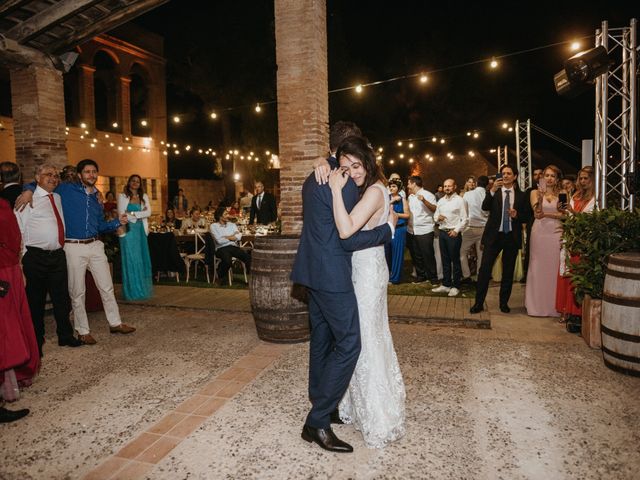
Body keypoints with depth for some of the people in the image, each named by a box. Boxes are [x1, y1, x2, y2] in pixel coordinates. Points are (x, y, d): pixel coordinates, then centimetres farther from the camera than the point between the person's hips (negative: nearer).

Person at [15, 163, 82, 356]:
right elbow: (18, 229, -9)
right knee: (36, 302, 7)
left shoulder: (57, 198, 12)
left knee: (62, 299, 13)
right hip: (36, 258, -6)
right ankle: (36, 342, 21)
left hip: (58, 255, 6)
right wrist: (24, 255, -11)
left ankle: (65, 336, 27)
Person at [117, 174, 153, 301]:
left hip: (140, 230, 4)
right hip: (128, 230, -3)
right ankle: (132, 291, 3)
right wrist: (140, 214, -6)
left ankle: (143, 289, 13)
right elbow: (121, 214, -7)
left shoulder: (144, 197, 13)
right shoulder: (122, 196, 4)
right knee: (130, 260, -2)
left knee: (143, 259, 4)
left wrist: (132, 214, -9)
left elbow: (148, 212, 0)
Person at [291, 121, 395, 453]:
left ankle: (322, 406, 30)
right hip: (332, 274, -10)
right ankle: (318, 422, 2)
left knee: (322, 341, 17)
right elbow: (349, 239, -18)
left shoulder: (314, 178, 13)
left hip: (314, 270, 10)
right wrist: (388, 228, -7)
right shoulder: (344, 182, -17)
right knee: (348, 344, -3)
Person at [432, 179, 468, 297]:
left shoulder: (459, 200, -5)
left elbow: (465, 219, -8)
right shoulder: (440, 201, 13)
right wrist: (438, 218, -4)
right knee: (445, 260, 12)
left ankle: (455, 286, 10)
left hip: (454, 233, -6)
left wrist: (456, 230, -15)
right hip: (442, 232, 6)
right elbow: (435, 215, 18)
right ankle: (446, 284, 21)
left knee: (455, 260, 2)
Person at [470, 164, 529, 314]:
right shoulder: (494, 192, 2)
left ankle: (504, 303, 22)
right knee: (484, 269, -6)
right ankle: (479, 303, 1)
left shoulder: (520, 196, 7)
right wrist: (492, 190, -29)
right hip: (494, 236, -2)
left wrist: (516, 215, -12)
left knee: (508, 271, 10)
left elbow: (525, 218, 9)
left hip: (512, 237, 2)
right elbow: (484, 207, -16)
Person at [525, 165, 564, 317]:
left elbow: (564, 214, -1)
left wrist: (546, 214, -10)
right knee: (539, 268, 3)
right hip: (539, 232, 0)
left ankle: (554, 305, 11)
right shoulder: (535, 192, 7)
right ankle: (537, 305, 11)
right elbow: (537, 214, -5)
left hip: (556, 233, 1)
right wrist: (541, 196, -16)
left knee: (554, 268, 1)